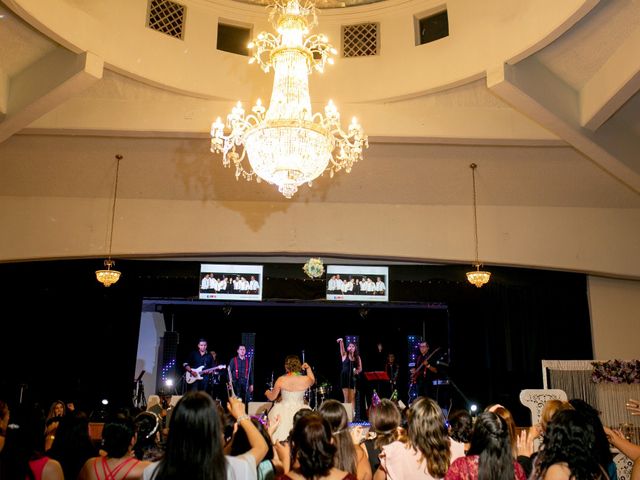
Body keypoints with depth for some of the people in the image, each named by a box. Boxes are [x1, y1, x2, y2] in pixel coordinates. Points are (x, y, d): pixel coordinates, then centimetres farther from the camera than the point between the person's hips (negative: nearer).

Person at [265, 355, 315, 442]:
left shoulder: (281, 380, -10)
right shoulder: (306, 380, -9)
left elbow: (272, 397, 4)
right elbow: (312, 380, 18)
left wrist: (267, 392, 25)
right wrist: (308, 368, 20)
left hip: (283, 414, -1)